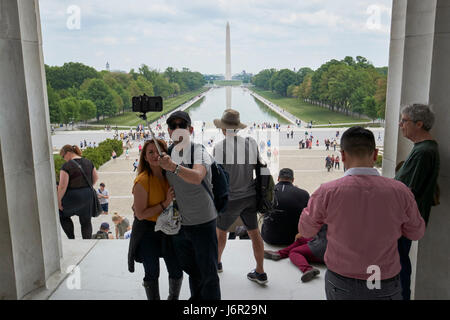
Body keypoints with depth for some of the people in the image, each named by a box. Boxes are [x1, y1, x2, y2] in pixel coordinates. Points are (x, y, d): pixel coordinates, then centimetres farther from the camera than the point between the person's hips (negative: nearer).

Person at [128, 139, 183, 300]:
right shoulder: (142, 181, -18)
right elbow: (140, 214, -18)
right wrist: (165, 203, -23)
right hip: (147, 231, -5)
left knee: (176, 271, 10)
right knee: (152, 274, 7)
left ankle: (173, 298, 36)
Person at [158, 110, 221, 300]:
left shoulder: (199, 151, -15)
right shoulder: (168, 155, 4)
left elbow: (197, 177, -35)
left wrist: (174, 167, -51)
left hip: (203, 222, -6)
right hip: (179, 223, 6)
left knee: (208, 272, 3)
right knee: (190, 268, 23)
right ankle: (196, 297, 44)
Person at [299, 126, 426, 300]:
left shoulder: (327, 192, -19)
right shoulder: (399, 191, -15)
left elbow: (305, 231, -3)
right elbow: (416, 232, 3)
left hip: (340, 285, 0)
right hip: (386, 288, 0)